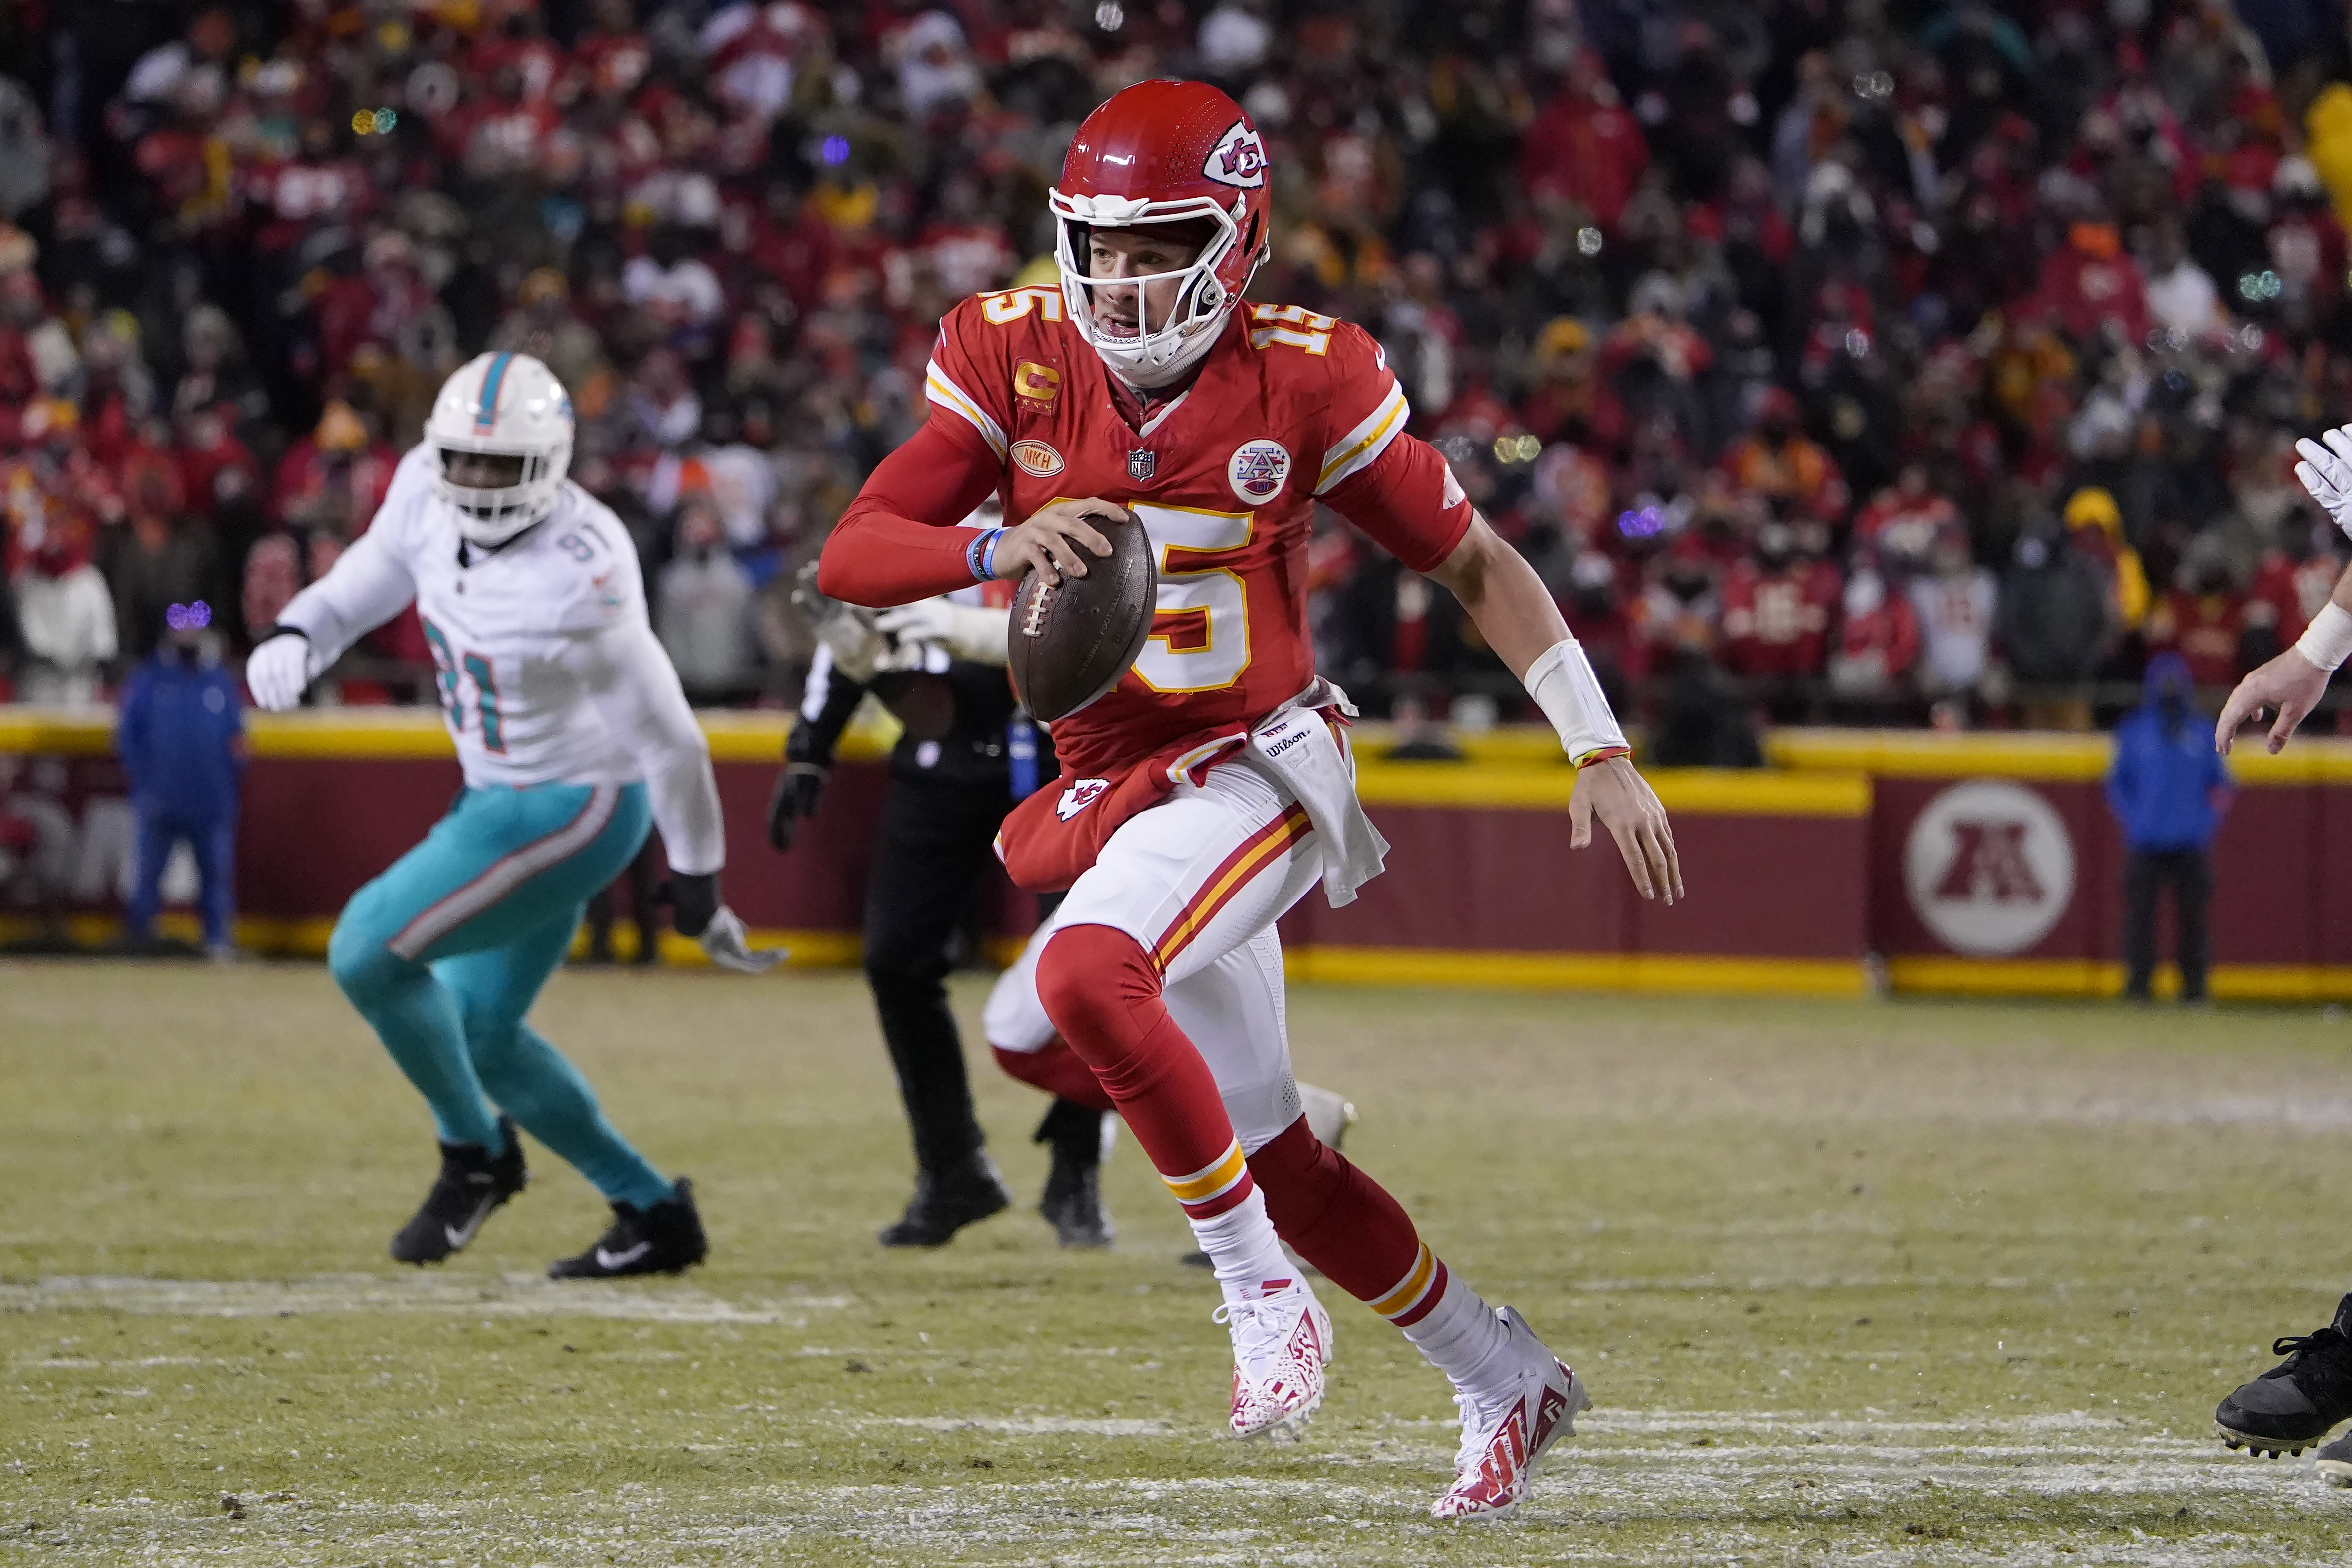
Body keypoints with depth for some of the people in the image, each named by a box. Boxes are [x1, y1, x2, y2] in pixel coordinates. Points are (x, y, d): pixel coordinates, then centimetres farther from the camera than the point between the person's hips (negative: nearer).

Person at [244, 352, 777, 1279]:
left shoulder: (578, 581, -30)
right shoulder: (427, 492, -9)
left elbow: (665, 735, -21)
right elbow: (375, 576, 10)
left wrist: (697, 877, -11)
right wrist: (298, 635, -12)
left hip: (571, 809, -9)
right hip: (500, 794, 9)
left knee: (370, 952, -16)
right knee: (477, 1036, 15)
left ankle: (476, 1153, 5)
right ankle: (651, 1214, 25)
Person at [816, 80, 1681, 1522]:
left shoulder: (1304, 381, -12)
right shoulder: (1015, 360, -5)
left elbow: (1476, 563, -1)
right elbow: (851, 557, -10)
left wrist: (1602, 753, -3)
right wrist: (996, 550, -30)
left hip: (1253, 770, -5)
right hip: (1105, 791, 5)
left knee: (1086, 974, -33)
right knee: (1279, 1164, 12)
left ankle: (1264, 1289, -19)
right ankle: (1505, 1382, 30)